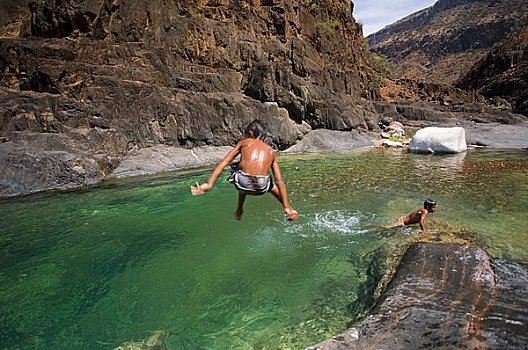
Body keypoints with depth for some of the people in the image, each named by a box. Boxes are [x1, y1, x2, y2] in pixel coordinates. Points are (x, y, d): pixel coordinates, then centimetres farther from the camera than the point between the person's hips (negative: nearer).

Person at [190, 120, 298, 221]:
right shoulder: (271, 151, 23)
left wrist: (209, 184, 3)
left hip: (242, 183, -1)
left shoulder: (244, 142, 19)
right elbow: (280, 181, 18)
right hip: (261, 188, 1)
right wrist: (287, 207, 21)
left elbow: (223, 163, 7)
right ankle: (289, 208, 46)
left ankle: (239, 210, 43)